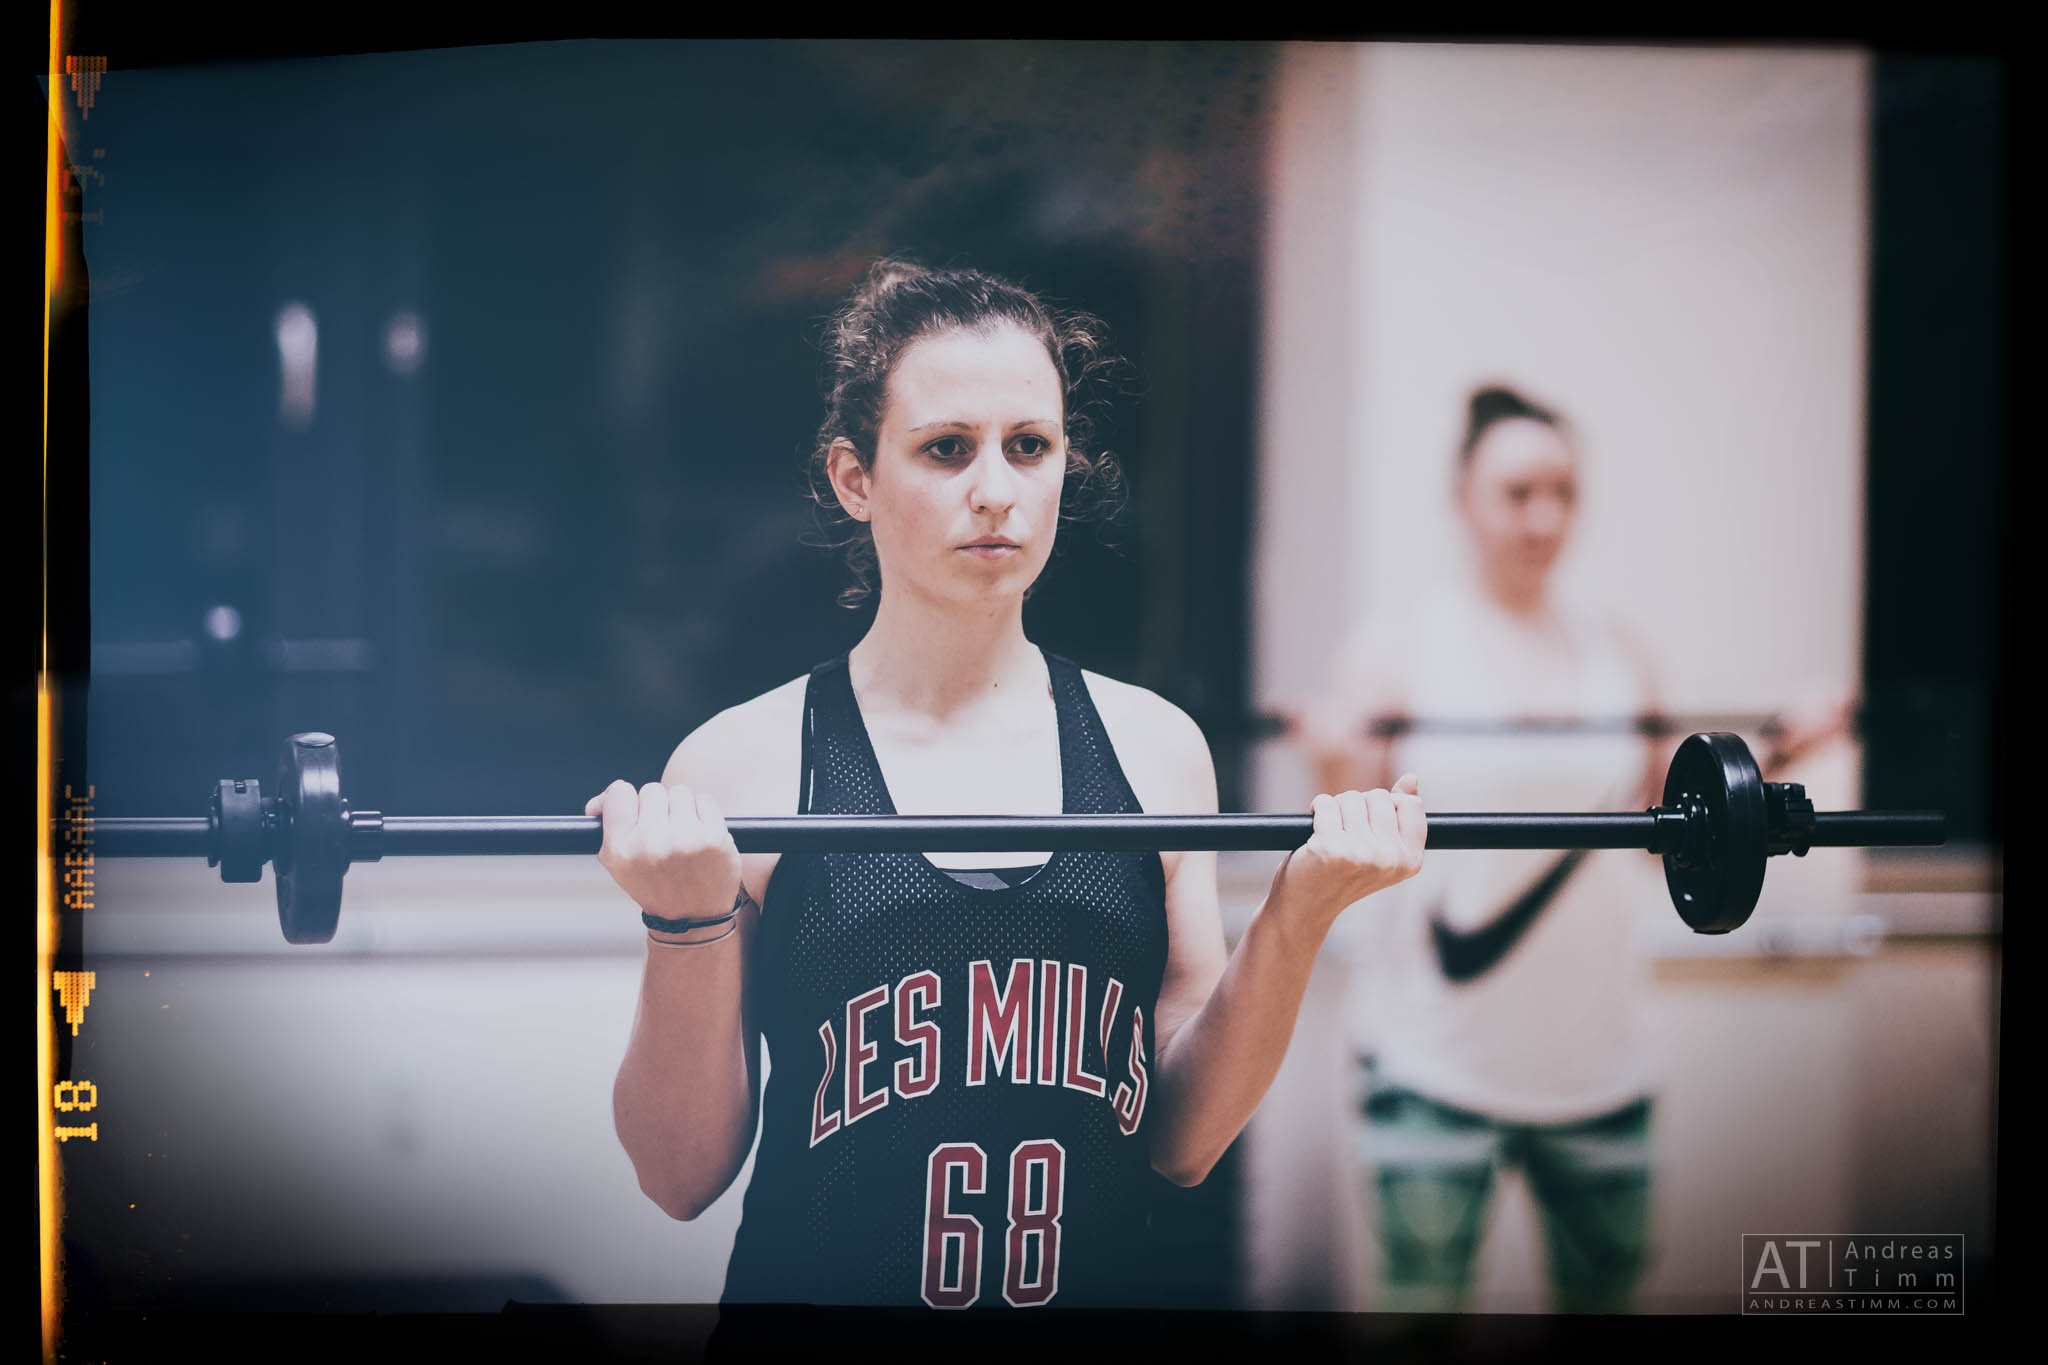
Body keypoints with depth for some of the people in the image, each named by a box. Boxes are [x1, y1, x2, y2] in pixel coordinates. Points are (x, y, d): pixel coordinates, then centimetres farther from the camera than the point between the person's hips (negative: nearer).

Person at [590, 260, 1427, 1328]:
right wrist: (689, 928, -20)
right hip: (817, 1288, -2)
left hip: (1097, 1287, 2)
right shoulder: (743, 768, -9)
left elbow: (1181, 1142, 0)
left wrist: (1295, 919, -11)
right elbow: (681, 1179, -7)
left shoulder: (1154, 749, -2)